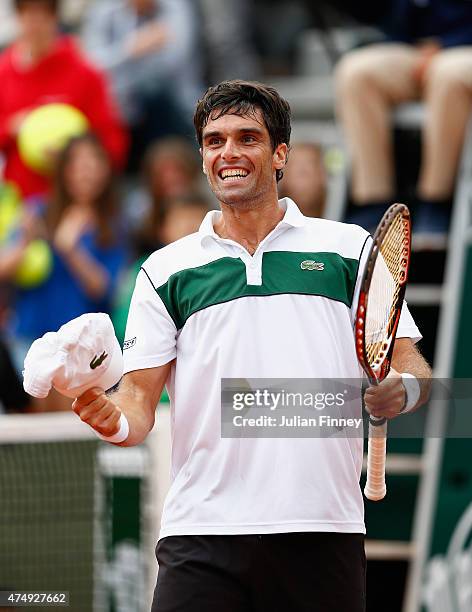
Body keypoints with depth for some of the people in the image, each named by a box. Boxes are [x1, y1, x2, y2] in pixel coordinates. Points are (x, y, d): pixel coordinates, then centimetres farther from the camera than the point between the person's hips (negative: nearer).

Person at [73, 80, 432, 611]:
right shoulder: (165, 270, 12)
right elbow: (140, 393, 8)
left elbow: (408, 363, 9)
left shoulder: (350, 249, 10)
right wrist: (117, 419, -15)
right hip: (201, 533, 0)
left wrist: (402, 388, -14)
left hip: (322, 529, 0)